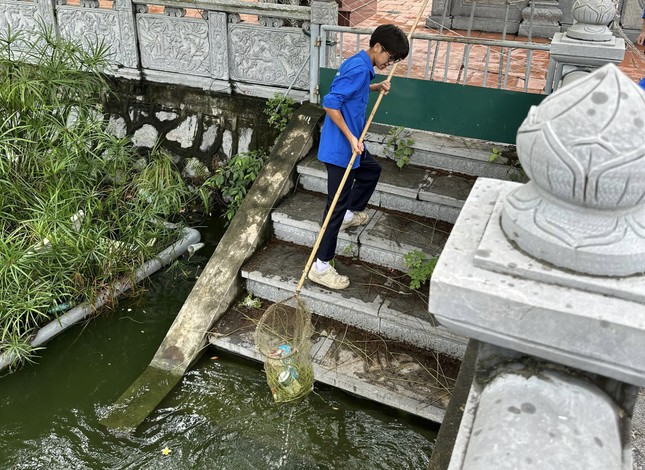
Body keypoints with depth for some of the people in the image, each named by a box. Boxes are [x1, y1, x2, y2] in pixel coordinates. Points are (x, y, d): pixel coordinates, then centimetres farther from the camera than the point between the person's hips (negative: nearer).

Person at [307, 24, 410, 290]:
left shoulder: (360, 64, 10)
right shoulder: (359, 68, -21)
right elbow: (330, 104, -26)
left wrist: (376, 87, 17)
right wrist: (351, 137, -24)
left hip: (350, 143, 10)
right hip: (340, 147, -10)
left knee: (371, 170, 32)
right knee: (338, 203, -8)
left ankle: (350, 214, 48)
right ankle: (321, 266, -3)